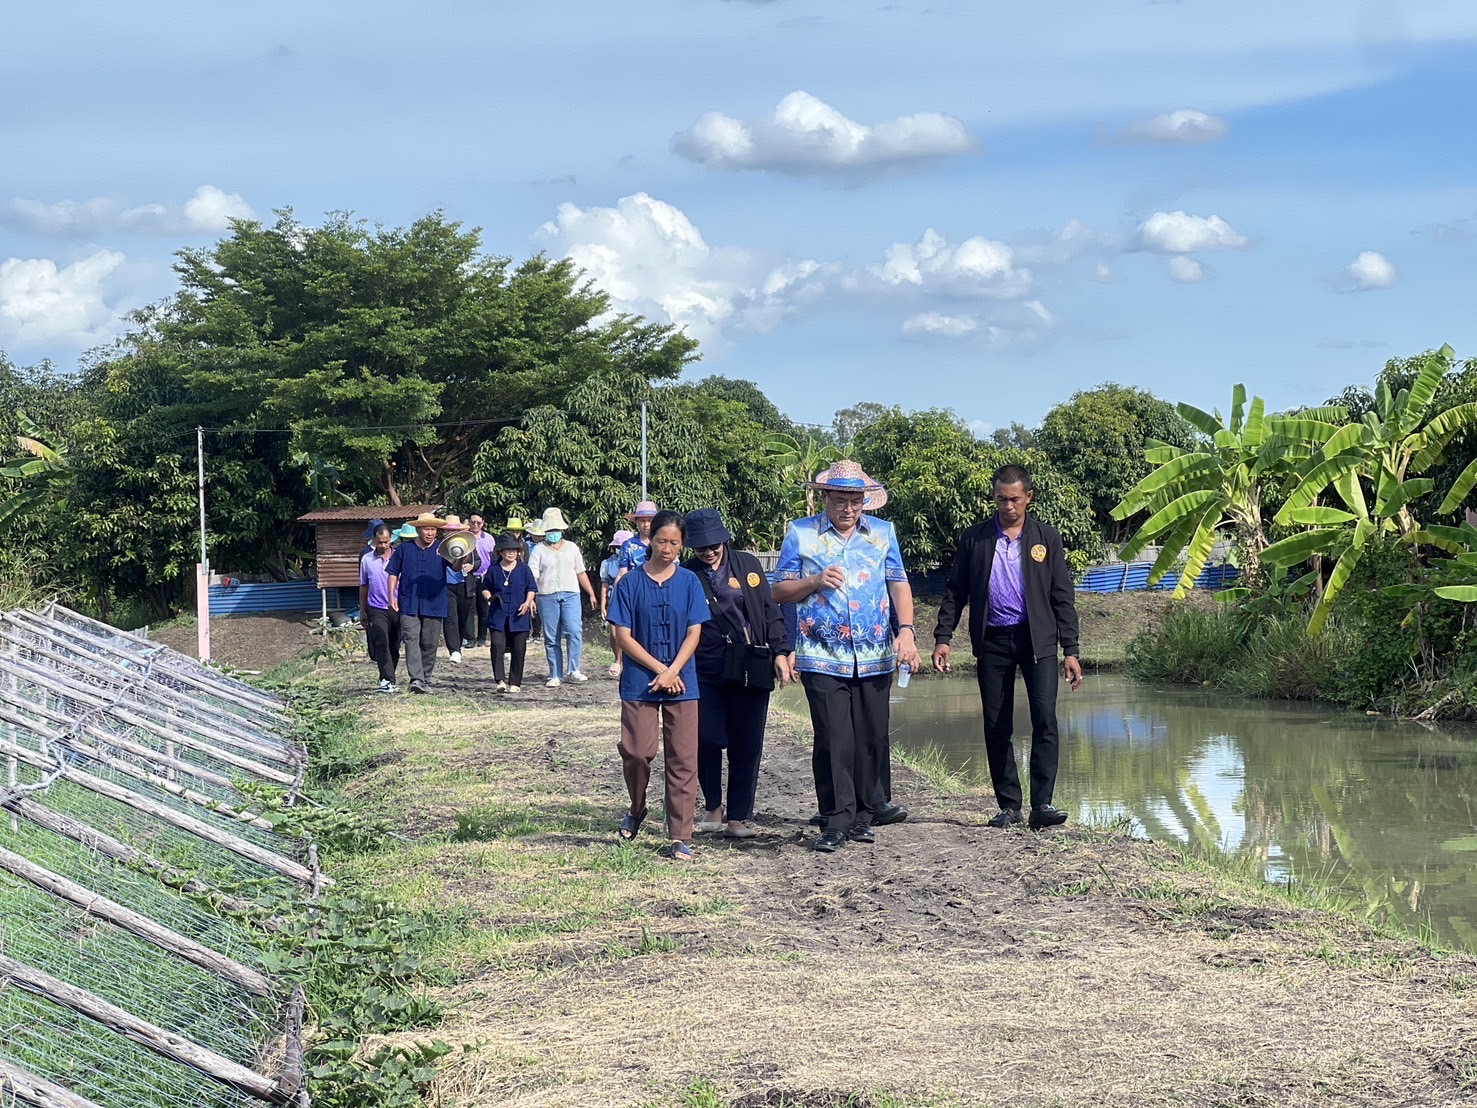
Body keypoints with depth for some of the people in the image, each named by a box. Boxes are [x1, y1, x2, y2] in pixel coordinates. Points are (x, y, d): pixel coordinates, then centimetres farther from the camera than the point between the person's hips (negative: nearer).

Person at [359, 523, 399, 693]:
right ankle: (387, 680, -23)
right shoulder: (367, 559, 5)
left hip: (398, 608, 1)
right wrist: (362, 612, 14)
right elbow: (363, 587, 13)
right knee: (381, 644, -16)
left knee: (394, 647, 8)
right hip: (377, 608, -1)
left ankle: (386, 680, 21)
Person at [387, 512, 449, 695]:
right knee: (411, 639, -14)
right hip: (409, 605, -1)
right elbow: (393, 573, 10)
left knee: (429, 644, 6)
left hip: (434, 605, 1)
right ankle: (416, 679, -23)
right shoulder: (404, 549, 7)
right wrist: (392, 595, 0)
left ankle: (425, 680, 18)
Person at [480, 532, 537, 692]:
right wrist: (488, 597, -7)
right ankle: (500, 679, -15)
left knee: (518, 649, 2)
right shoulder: (493, 570, 5)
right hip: (498, 616, 0)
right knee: (497, 645, -16)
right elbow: (485, 587, 14)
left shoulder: (524, 569, 5)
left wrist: (527, 602, -8)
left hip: (519, 616, 0)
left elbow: (532, 588, 8)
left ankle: (515, 682, 11)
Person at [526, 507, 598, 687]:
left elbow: (581, 573, 19)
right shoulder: (539, 550, 7)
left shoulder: (572, 548, 15)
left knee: (574, 631, -18)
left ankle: (573, 671, -14)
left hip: (570, 594, 1)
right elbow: (532, 576, -1)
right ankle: (555, 676, 8)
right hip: (547, 596, -1)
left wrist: (592, 594, 16)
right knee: (551, 638, 3)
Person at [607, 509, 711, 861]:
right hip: (639, 683, -1)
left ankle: (679, 838, 3)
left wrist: (673, 671, -12)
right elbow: (623, 636, -2)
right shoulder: (630, 583, 1)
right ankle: (637, 809, 24)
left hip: (682, 683, 1)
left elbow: (694, 633, 2)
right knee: (637, 751, -7)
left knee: (683, 760, -1)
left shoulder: (689, 582, 5)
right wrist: (659, 669, -9)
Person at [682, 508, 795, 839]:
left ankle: (738, 817, 12)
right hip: (706, 672, -1)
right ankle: (712, 806, 16)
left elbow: (770, 611, 10)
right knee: (706, 740, -8)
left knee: (746, 746, 3)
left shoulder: (747, 564, 8)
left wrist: (780, 652, 1)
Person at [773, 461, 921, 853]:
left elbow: (898, 583, 8)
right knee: (834, 742, -6)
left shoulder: (883, 533, 12)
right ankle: (836, 822, -1)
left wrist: (906, 629, -6)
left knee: (872, 739, 5)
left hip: (875, 656, 3)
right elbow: (780, 590, 6)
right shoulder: (800, 534, 5)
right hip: (823, 657, -2)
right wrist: (816, 581, -12)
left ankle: (865, 813, 16)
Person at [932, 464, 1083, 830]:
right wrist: (942, 638, -2)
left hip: (1037, 639, -1)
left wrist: (1070, 651, 0)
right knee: (996, 727, 3)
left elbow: (1063, 598, 6)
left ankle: (1042, 804, -14)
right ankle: (1009, 805, 11)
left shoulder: (1047, 538, 7)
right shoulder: (974, 539, 8)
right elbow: (955, 592, 10)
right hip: (992, 641, 1)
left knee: (1045, 719, -14)